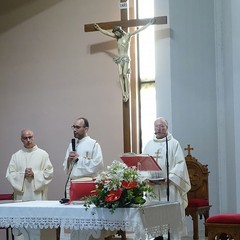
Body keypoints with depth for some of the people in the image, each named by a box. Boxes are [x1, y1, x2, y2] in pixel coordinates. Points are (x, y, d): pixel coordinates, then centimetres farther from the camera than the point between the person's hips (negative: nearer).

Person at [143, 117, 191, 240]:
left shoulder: (174, 144, 2)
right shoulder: (149, 145, 15)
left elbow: (180, 164, -5)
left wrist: (169, 177, -16)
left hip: (169, 186, -3)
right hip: (152, 186, 3)